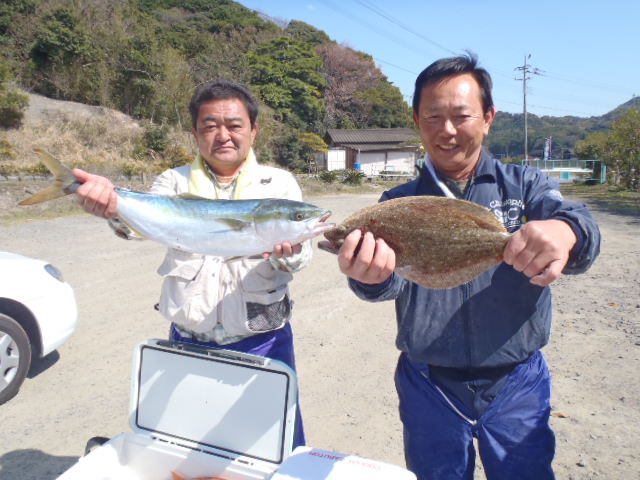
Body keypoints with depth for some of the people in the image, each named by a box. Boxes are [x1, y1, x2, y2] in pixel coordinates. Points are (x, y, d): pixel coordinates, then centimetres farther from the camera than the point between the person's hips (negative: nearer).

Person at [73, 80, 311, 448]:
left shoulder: (280, 183, 0)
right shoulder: (176, 182, 4)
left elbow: (301, 256, -9)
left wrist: (286, 254, -32)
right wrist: (114, 204, -37)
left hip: (262, 342, -1)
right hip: (189, 341, 2)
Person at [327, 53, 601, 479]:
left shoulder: (525, 184, -1)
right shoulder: (399, 202, -1)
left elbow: (572, 219, -19)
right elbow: (391, 279, -16)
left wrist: (564, 230, -44)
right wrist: (372, 274, -40)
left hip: (516, 385, 0)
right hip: (428, 387, 1)